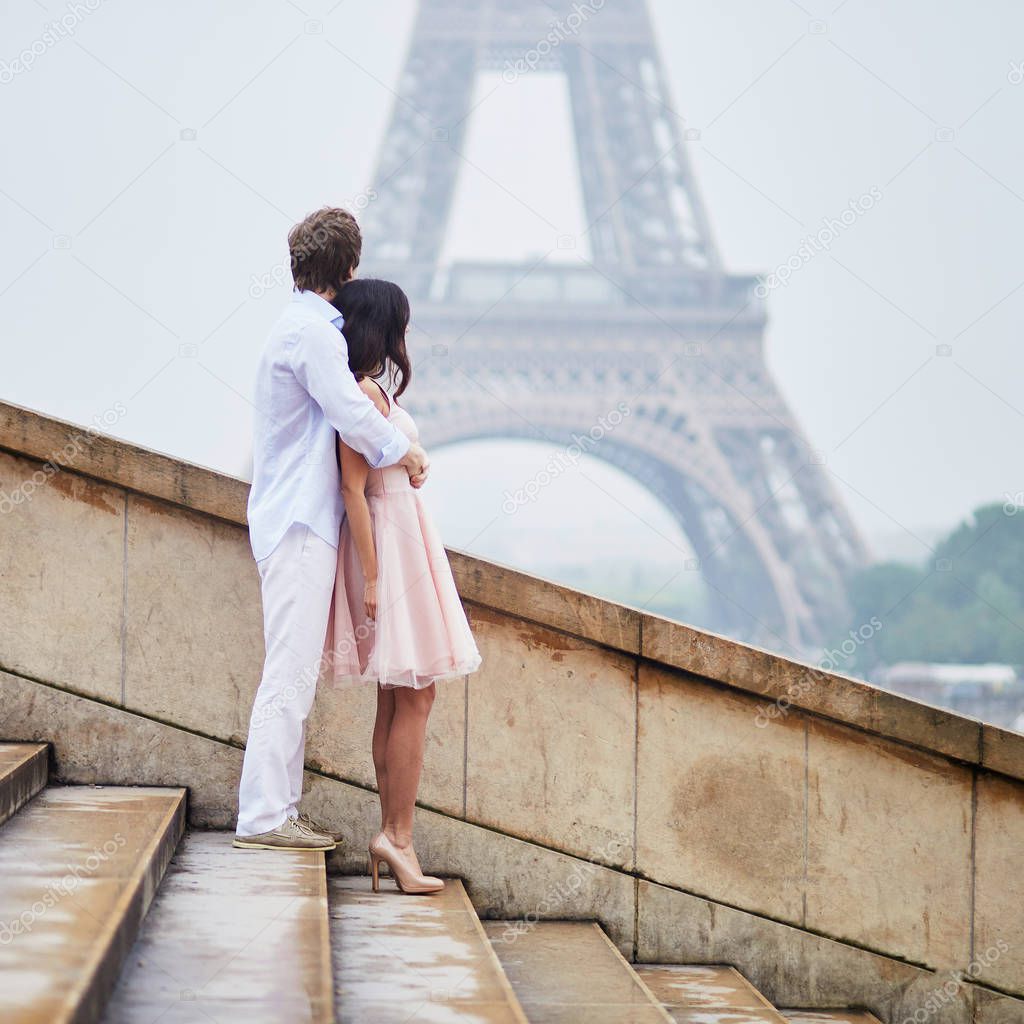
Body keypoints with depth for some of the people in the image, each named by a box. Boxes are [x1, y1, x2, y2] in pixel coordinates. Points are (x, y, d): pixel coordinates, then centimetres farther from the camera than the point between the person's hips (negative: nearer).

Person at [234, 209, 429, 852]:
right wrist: (406, 451, -4)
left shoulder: (302, 326, 19)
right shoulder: (312, 331, -12)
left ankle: (281, 806, 13)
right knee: (292, 672, -11)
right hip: (301, 520, -10)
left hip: (301, 519, 10)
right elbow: (352, 414, -19)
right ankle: (264, 816, -12)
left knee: (299, 673, 11)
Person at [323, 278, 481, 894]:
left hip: (405, 534, 10)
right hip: (388, 542, -10)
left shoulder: (376, 390, 15)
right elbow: (353, 486, -18)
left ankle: (393, 838, 9)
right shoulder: (365, 392, -14)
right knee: (414, 698, -9)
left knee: (398, 701, 8)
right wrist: (371, 575, -19)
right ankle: (398, 836, -8)